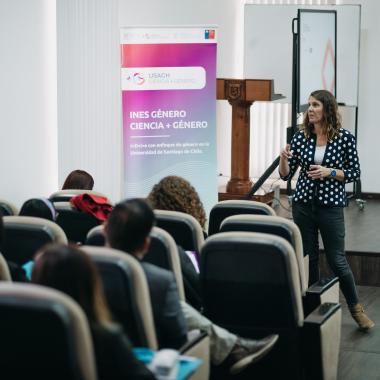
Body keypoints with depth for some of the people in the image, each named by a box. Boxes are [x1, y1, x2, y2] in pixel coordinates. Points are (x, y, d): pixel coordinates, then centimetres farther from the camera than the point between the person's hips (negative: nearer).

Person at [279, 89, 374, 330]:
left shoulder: (345, 138, -5)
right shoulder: (301, 137, 2)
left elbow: (355, 173, 0)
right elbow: (286, 175, 6)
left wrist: (330, 172, -15)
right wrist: (284, 159, -14)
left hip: (331, 206, -3)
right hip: (303, 205, 3)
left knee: (337, 259, 0)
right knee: (307, 258, 8)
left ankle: (355, 307, 20)